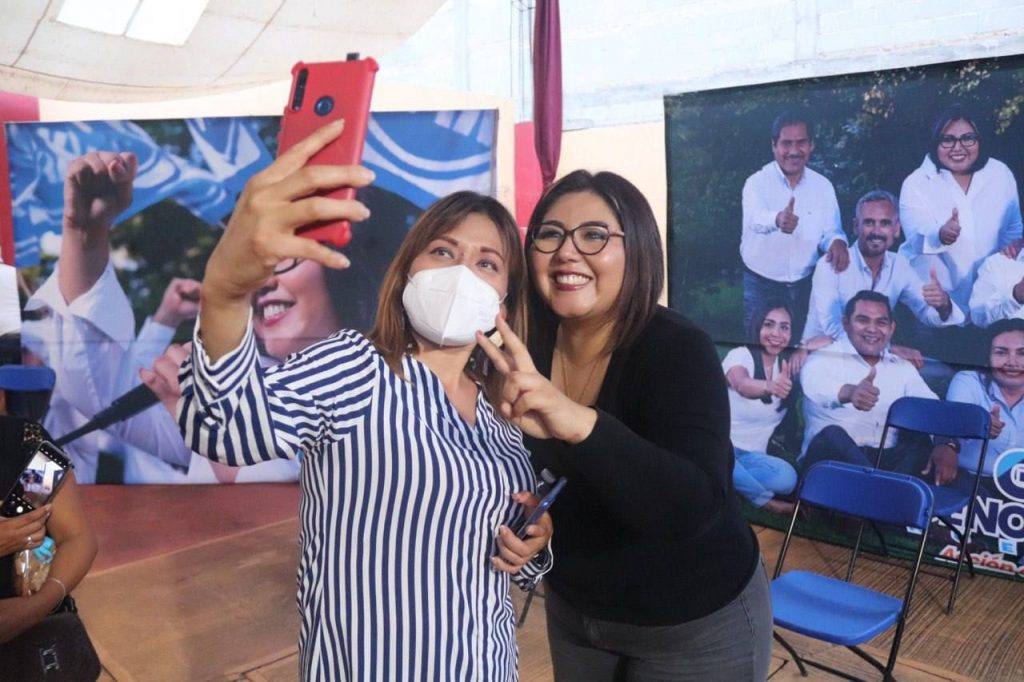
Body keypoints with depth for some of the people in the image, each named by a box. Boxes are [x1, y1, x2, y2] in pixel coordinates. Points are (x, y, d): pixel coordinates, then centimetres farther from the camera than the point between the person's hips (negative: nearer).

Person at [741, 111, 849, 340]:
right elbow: (755, 218, -33)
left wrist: (837, 242, -22)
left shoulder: (823, 186, 0)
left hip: (805, 285, 3)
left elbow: (831, 229, 3)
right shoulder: (757, 182, -13)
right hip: (762, 285, -3)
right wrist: (778, 219, -57)